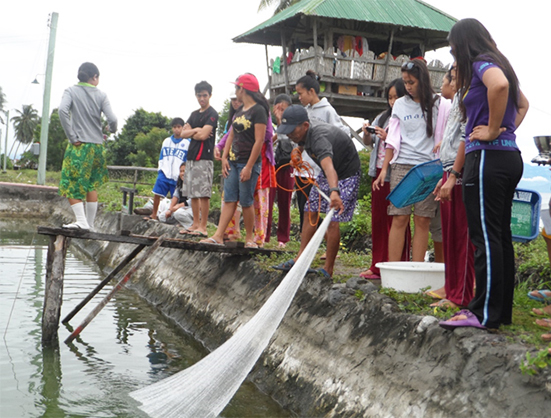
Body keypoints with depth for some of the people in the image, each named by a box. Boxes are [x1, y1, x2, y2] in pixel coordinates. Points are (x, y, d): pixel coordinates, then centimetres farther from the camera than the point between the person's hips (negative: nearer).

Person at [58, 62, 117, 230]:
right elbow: (112, 119, -6)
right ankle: (90, 223, 17)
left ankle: (81, 221, -9)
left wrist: (71, 136, -11)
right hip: (97, 145, 3)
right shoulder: (101, 95, 3)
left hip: (79, 145, -3)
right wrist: (112, 131, 17)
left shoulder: (71, 91, 0)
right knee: (91, 185, 15)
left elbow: (63, 110, -17)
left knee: (72, 184, 3)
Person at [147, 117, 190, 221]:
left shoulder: (187, 143, 1)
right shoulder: (166, 141, 15)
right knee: (157, 194, -2)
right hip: (164, 173, 3)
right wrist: (160, 168, 9)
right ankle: (153, 215, 10)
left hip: (177, 176, -3)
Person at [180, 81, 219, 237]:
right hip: (191, 157, 8)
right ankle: (196, 224, 17)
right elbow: (184, 133, 11)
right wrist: (196, 130, -5)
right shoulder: (194, 114, 19)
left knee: (203, 193, -8)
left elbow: (203, 135, -16)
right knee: (193, 193, 10)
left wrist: (192, 133, 1)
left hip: (204, 157, -8)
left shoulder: (212, 114, -5)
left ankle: (203, 227, -7)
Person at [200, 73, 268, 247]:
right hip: (233, 162, 8)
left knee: (246, 202, -2)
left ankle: (249, 237, 10)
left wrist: (249, 167, -18)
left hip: (248, 163, -8)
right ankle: (218, 236, -1)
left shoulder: (258, 110, -10)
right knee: (229, 199, 2)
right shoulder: (240, 110, 17)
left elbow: (259, 141, -15)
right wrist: (224, 157, 7)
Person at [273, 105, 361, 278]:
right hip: (326, 174, 9)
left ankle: (328, 270, -4)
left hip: (347, 175, -9)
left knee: (332, 221, -15)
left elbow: (329, 166, -58)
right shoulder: (303, 134, -10)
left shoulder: (319, 138, -38)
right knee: (311, 213, 8)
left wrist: (334, 191, -72)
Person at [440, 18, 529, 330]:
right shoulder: (499, 64, 20)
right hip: (509, 156, 10)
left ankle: (485, 313, -7)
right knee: (501, 235, 11)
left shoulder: (481, 63, -8)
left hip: (487, 157, -10)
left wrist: (492, 131, -21)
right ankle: (503, 310, 16)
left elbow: (500, 85, -32)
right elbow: (523, 104, 34)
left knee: (486, 237, -9)